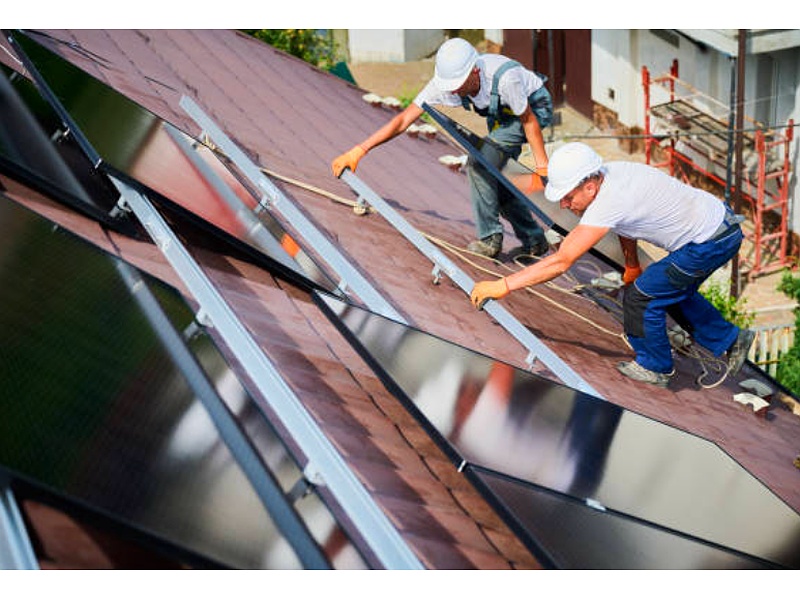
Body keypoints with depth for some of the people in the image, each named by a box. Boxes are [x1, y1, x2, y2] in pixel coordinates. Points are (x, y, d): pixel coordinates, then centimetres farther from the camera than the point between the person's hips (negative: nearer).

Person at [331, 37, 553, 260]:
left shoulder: (504, 78, -40)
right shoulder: (447, 81, -25)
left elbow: (529, 120, -25)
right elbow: (403, 119, -22)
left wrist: (543, 167, -17)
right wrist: (358, 151, -27)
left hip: (535, 106, -7)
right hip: (502, 113, 7)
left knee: (480, 164, -21)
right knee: (493, 178, 5)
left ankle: (490, 239, -11)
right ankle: (534, 241, 19)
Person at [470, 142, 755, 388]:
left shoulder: (608, 202, -30)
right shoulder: (609, 173, -3)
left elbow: (561, 261, -30)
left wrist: (502, 285, -27)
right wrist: (632, 265, 27)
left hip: (713, 241, -9)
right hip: (718, 217, 9)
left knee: (641, 295, -3)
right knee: (674, 291, 27)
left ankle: (655, 367, 18)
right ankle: (731, 340, 40)